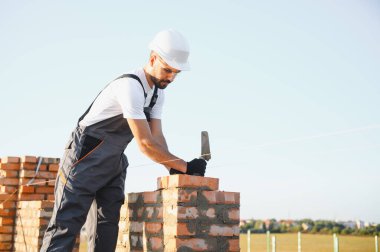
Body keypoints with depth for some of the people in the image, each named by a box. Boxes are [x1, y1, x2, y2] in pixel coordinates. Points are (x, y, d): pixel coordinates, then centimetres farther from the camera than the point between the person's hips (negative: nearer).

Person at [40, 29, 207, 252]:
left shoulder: (158, 91, 5)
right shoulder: (131, 86, -26)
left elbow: (156, 136, 0)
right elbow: (145, 143, -28)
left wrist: (173, 169, -15)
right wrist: (185, 167, -23)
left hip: (115, 161, 9)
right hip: (87, 155, -9)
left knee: (110, 223, 7)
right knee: (66, 224, -10)